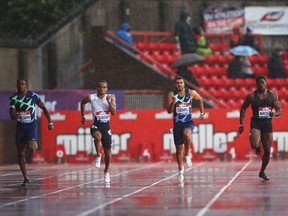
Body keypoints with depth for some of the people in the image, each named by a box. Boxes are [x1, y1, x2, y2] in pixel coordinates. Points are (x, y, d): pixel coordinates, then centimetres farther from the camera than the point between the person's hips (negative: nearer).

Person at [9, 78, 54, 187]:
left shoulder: (33, 96, -7)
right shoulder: (13, 99, -2)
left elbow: (44, 108, 3)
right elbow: (12, 116, -7)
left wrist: (50, 122, 1)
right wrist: (15, 116, -31)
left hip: (31, 125, -3)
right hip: (20, 126, 3)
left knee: (31, 148, -26)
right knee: (20, 154, 3)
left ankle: (35, 144, 12)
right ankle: (25, 178, 13)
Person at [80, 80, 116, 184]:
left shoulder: (111, 97, -3)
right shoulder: (90, 97, -6)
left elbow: (113, 112, -10)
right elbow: (82, 103, 15)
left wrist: (109, 101, -22)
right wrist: (83, 116, 17)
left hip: (106, 126, 2)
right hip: (96, 125, -2)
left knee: (108, 151, 8)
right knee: (98, 136, -39)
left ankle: (106, 171, 30)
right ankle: (98, 156, -17)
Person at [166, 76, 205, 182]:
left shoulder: (191, 93, -3)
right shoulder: (171, 95, -6)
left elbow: (200, 100, 18)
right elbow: (169, 111, -11)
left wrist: (202, 112, 12)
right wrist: (173, 102, -29)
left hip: (188, 122, -1)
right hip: (177, 123, 1)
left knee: (186, 134, -36)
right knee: (179, 149, 7)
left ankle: (187, 154, -13)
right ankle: (180, 169, 26)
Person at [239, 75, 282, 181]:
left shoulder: (272, 95, 2)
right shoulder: (252, 96, -2)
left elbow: (280, 110, 2)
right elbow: (243, 109, 7)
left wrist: (275, 113, -22)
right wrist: (241, 124, 0)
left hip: (268, 124, 3)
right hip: (256, 123, -2)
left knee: (267, 151, 6)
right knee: (254, 145, -29)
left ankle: (262, 172, 27)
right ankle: (257, 146, 11)